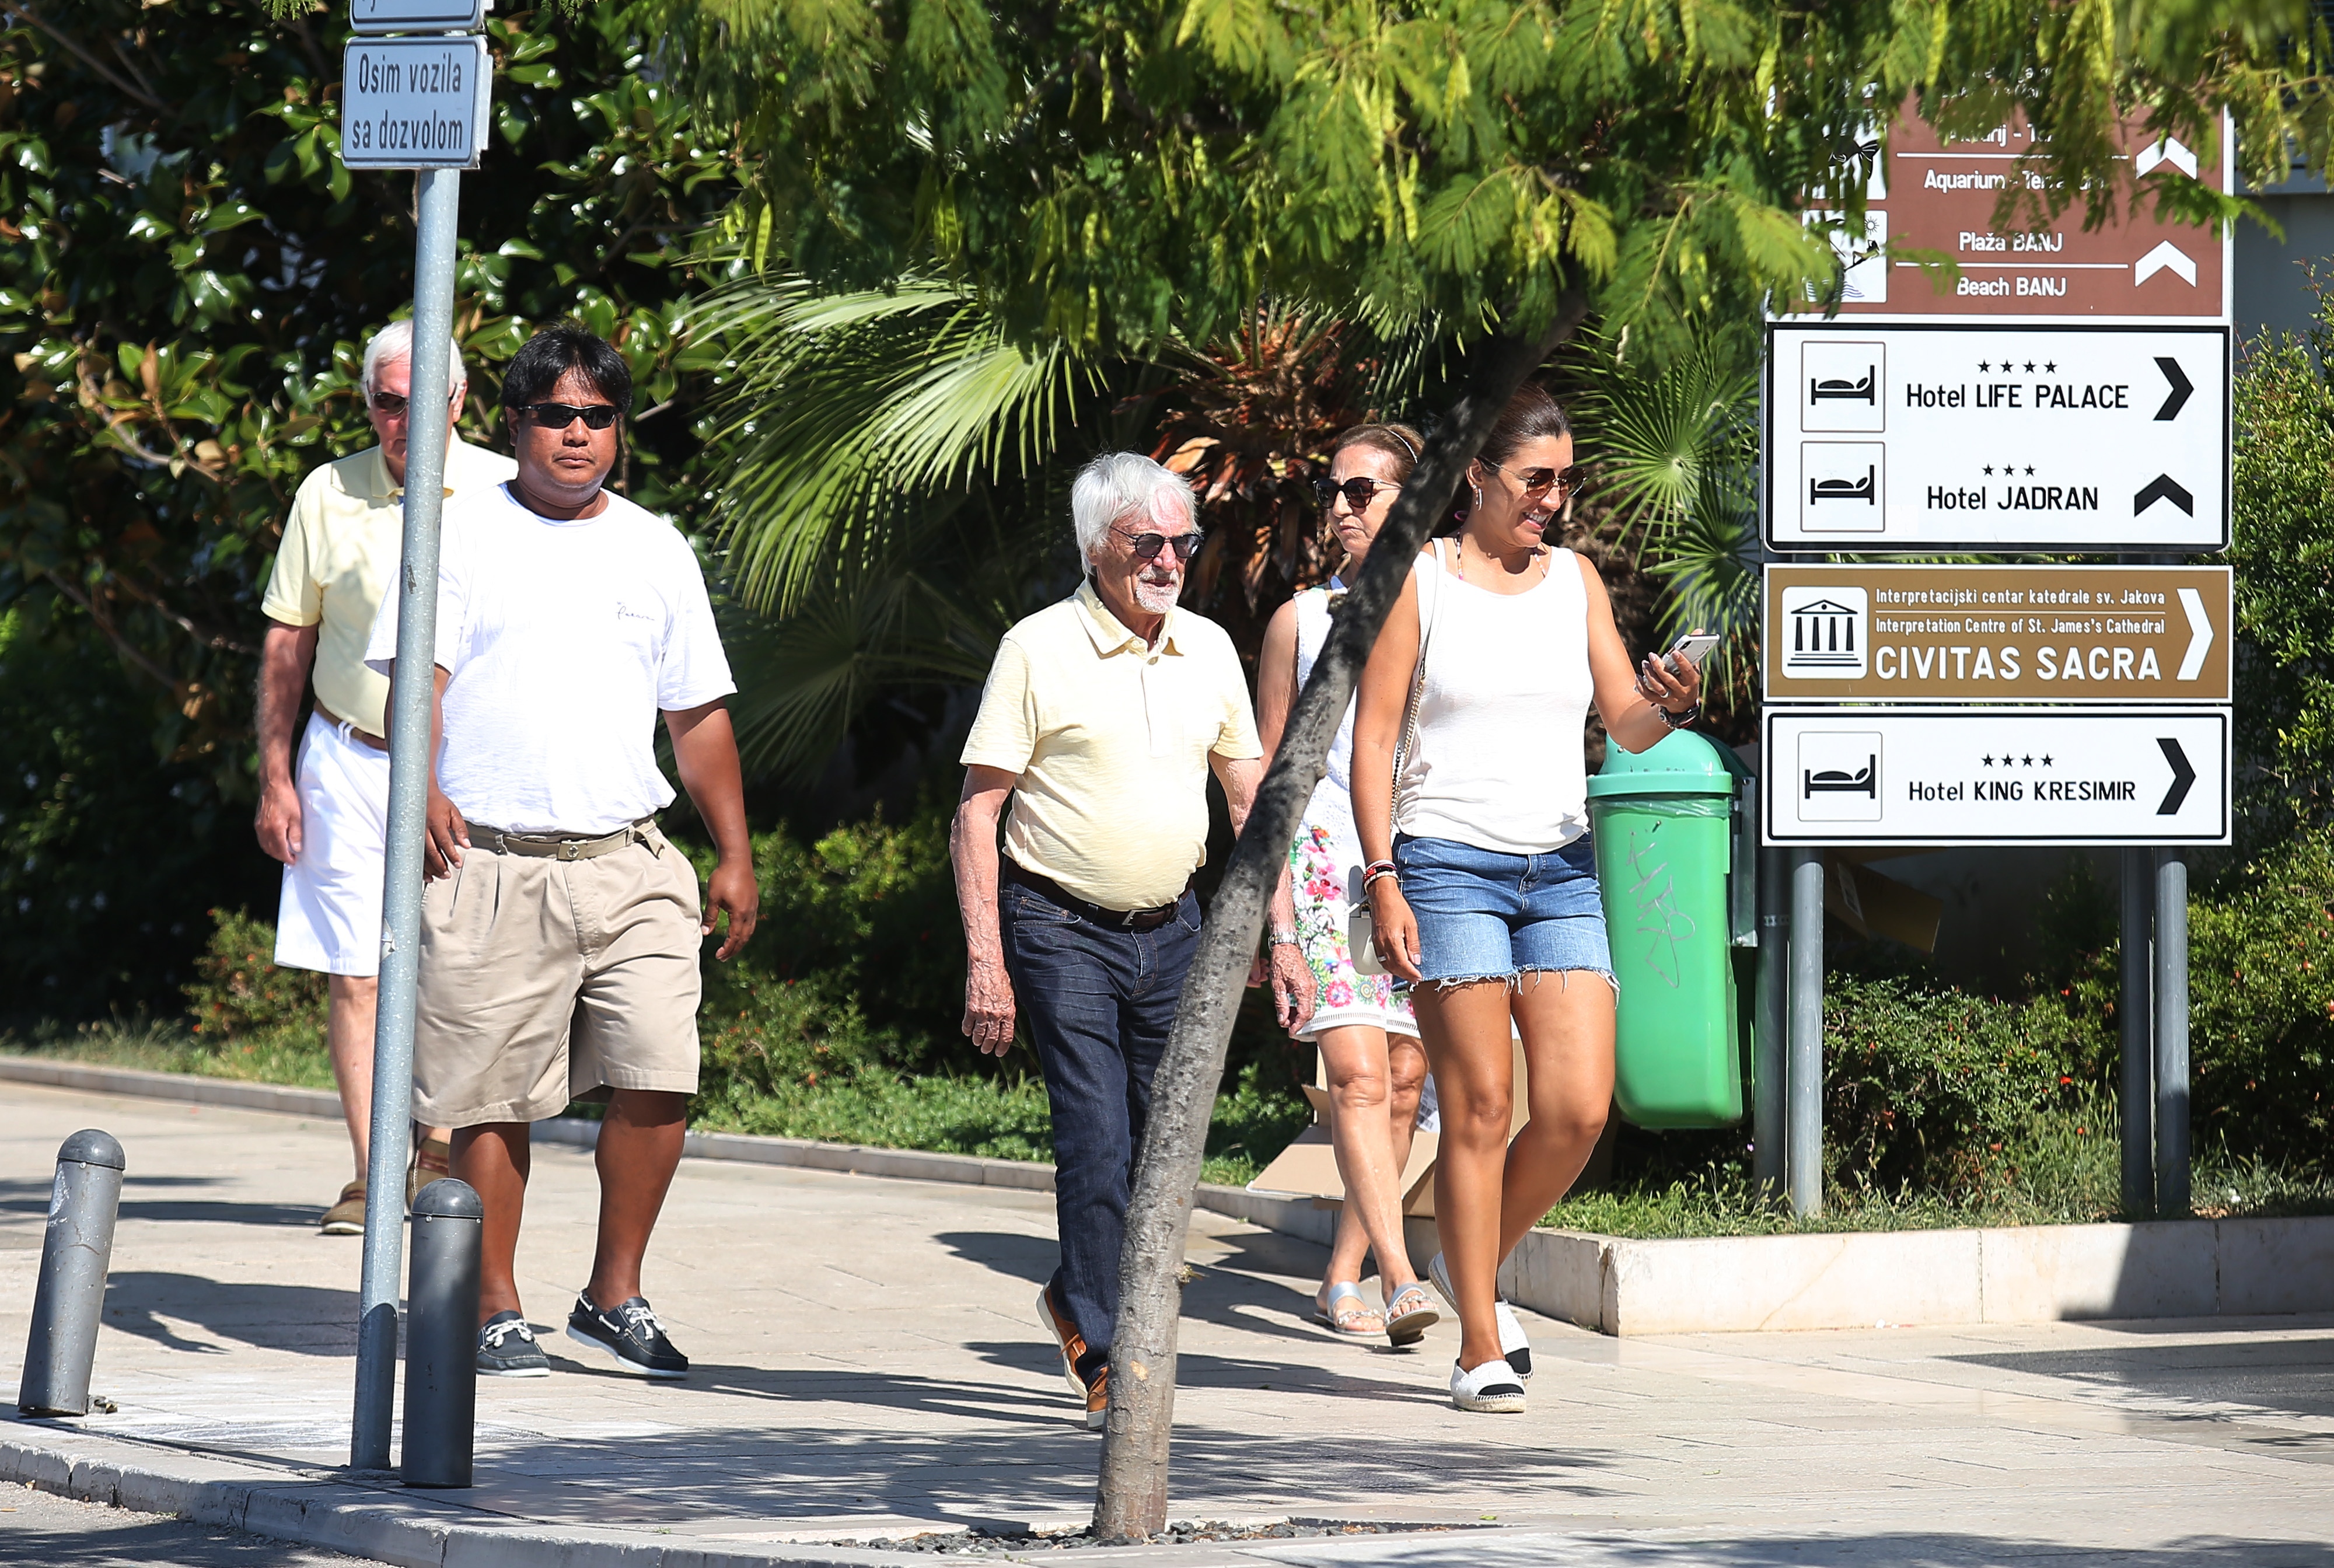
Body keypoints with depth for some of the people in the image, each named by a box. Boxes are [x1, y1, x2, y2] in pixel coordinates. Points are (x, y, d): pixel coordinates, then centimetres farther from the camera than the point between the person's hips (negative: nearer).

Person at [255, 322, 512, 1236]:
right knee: (354, 975, -2)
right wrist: (275, 775, 4)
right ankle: (370, 1175, 1)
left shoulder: (506, 495, -1)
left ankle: (437, 1158, 14)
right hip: (348, 764, 1)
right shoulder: (329, 495, 2)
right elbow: (287, 642, 8)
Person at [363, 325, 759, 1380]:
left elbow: (698, 716, 20)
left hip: (629, 866, 3)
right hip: (492, 866, -3)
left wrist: (735, 855, 16)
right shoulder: (461, 536, 5)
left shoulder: (655, 550, 16)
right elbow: (417, 675, -4)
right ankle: (495, 1311, 12)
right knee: (490, 1098, 0)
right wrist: (423, 787, -22)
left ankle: (614, 1295, 5)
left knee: (658, 1076, -9)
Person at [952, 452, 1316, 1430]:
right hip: (1062, 933, -5)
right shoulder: (1038, 650, -6)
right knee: (1097, 1144, -13)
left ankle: (1082, 1306, 31)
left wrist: (1280, 937, 9)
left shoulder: (1209, 650, 9)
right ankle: (1109, 1367, -4)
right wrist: (985, 961, -14)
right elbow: (976, 812, -7)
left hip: (1172, 934, 5)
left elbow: (1251, 800, 16)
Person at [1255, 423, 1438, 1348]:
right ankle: (1399, 1279, -24)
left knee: (1403, 1082, 1)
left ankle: (1342, 1280, 12)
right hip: (1326, 857, -2)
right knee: (1356, 1072, -16)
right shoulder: (1300, 620, 9)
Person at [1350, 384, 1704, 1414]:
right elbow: (1374, 737, -3)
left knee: (1579, 1109, -6)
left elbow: (1624, 722, 8)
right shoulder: (1416, 581, 0)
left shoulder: (1575, 580, 13)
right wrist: (1383, 880, -11)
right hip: (1449, 864, -4)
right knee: (1480, 1109, -6)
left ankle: (1470, 1266, 20)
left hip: (1561, 869, 4)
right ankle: (1480, 1350, 1)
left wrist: (1671, 708, -16)